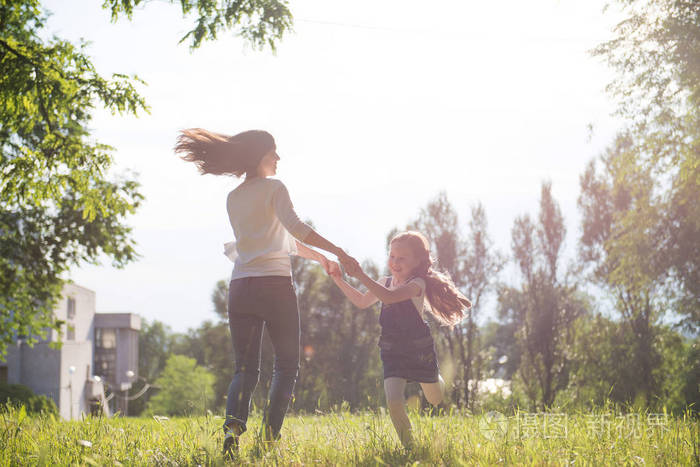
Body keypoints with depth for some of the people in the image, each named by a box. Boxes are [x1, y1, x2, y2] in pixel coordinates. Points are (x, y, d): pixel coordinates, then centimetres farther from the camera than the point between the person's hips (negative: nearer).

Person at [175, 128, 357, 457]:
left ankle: (233, 424, -19)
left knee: (246, 368, 6)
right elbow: (294, 227, -16)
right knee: (286, 366, 5)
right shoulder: (273, 188, 1)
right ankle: (270, 436, -10)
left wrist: (319, 257, 30)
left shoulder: (233, 199, 20)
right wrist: (337, 252, -17)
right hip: (275, 284, -5)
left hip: (240, 288, 5)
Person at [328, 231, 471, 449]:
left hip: (420, 349, -3)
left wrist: (361, 276, -44)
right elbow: (362, 302, 19)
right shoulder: (385, 282, 2)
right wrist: (340, 281, 9)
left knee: (435, 400, 21)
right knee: (394, 401, -18)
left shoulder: (417, 284, -19)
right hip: (392, 352, 3)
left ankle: (436, 378, 58)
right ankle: (409, 447, -1)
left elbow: (389, 297, -38)